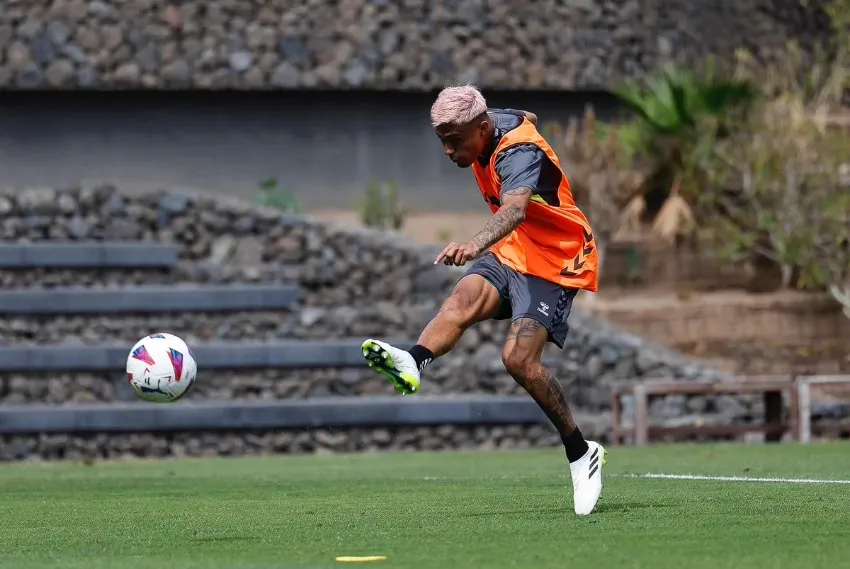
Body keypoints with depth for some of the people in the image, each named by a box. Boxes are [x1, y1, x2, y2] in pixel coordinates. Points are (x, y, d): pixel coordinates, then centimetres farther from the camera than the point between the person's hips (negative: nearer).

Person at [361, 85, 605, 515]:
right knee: (464, 298, -25)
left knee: (519, 358, -22)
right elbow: (528, 119, 26)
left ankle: (581, 454, -5)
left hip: (554, 264, -8)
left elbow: (515, 209, -47)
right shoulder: (500, 122, 0)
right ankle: (412, 362, -54)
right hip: (510, 253, 8)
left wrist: (476, 244, -67)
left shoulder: (520, 153, -26)